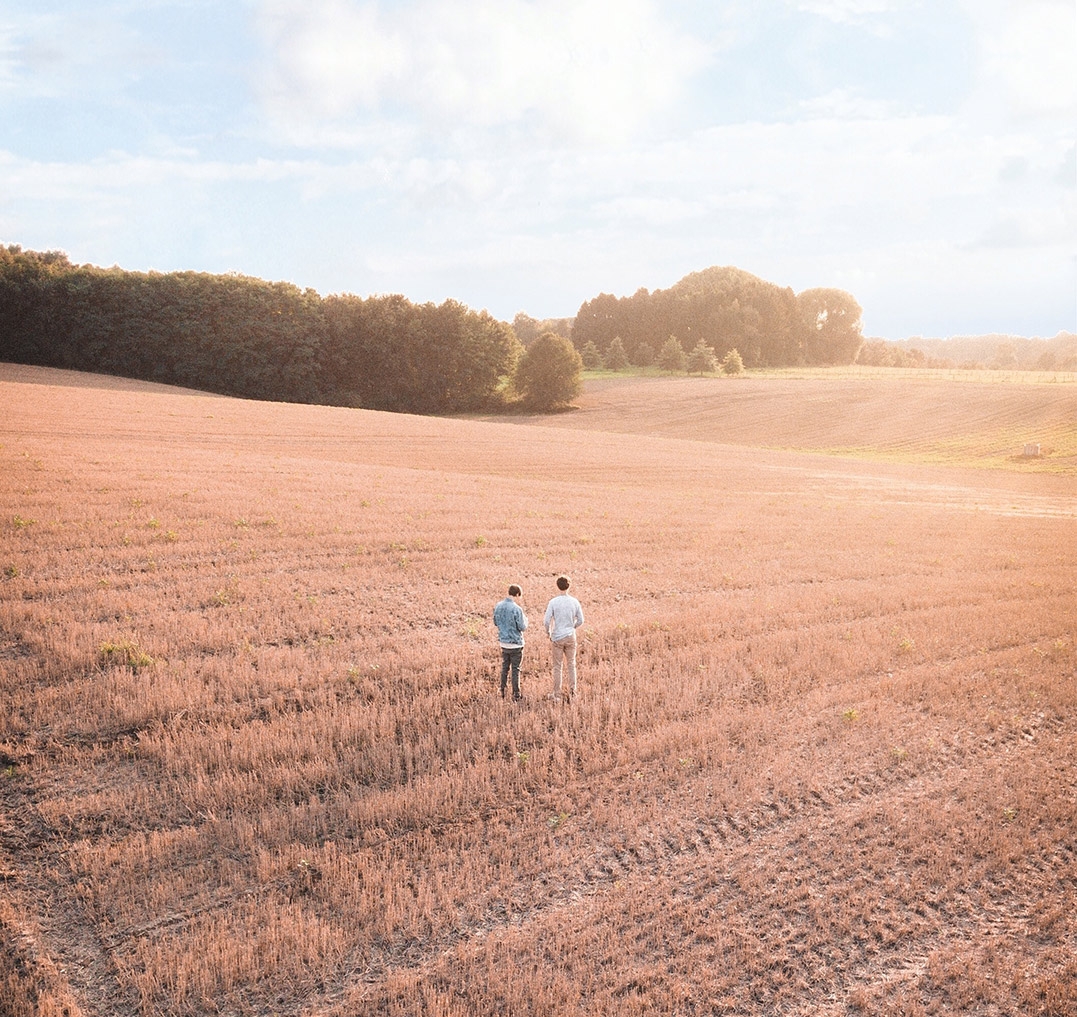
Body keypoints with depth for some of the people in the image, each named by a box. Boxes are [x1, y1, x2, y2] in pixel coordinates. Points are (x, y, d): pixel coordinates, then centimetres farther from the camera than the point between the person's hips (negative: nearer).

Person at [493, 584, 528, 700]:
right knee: (515, 669, 4)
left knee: (505, 667, 18)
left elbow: (495, 622, 12)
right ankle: (516, 694, 11)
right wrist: (525, 619, 5)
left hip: (503, 642, 6)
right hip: (515, 643, -6)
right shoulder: (517, 609, -19)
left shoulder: (498, 606, 1)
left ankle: (503, 691, 22)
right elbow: (522, 627, -14)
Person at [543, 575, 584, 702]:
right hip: (570, 637, 2)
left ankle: (557, 694, 10)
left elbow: (546, 621, -13)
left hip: (557, 638, -2)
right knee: (571, 664, 13)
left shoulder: (553, 602, -11)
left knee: (557, 666, 5)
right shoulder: (574, 602, -3)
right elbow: (580, 620, 2)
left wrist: (548, 633, 4)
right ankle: (572, 690, 14)